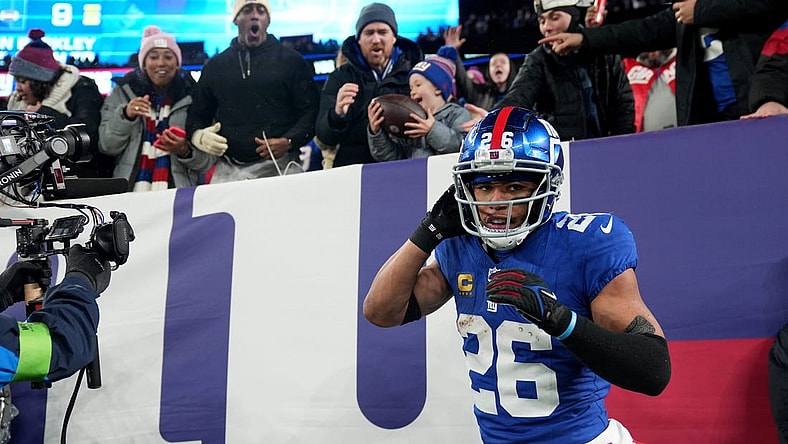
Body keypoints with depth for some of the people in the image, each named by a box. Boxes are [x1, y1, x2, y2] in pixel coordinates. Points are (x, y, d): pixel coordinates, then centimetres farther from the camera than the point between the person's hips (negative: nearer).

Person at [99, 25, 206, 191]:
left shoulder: (192, 96, 6)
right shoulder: (124, 91, 11)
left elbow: (206, 162, 5)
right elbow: (107, 146, 7)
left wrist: (184, 151, -15)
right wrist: (125, 115, -8)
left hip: (178, 190, -1)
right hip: (129, 189, 1)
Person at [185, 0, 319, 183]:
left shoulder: (291, 61, 7)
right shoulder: (215, 66, 17)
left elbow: (311, 111, 1)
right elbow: (197, 114, 22)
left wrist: (288, 142, -15)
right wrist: (199, 136, 0)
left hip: (278, 167, -3)